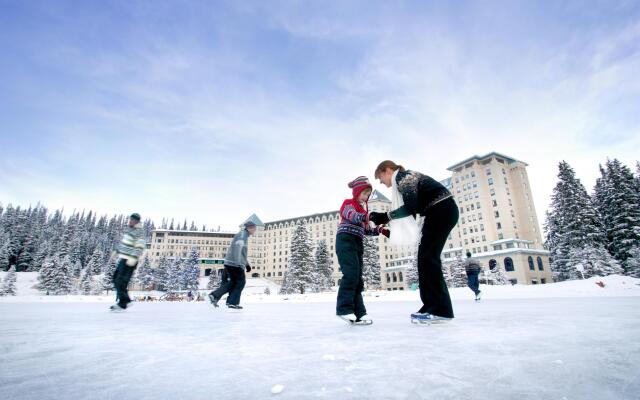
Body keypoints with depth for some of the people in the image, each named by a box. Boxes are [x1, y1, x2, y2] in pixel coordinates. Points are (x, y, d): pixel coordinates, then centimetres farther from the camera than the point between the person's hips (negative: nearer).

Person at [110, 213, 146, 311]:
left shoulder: (139, 232, -16)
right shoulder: (128, 228, 14)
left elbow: (140, 247, -23)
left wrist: (133, 259, -31)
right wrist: (117, 251, 31)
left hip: (129, 261, -10)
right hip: (122, 258, 10)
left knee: (120, 282, -8)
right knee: (116, 279, 14)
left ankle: (122, 304, 3)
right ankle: (126, 300, 22)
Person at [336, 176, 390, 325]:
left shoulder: (364, 209, 26)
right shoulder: (348, 203, 2)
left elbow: (366, 230, 22)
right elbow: (353, 216, -21)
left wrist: (380, 230, 4)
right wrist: (371, 216, -38)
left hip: (357, 243, 9)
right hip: (345, 240, -9)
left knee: (358, 278, 4)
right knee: (351, 273, -21)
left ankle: (358, 312, 6)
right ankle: (344, 308, -17)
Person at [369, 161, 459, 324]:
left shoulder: (402, 176, -10)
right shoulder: (405, 179, 19)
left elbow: (410, 208, -22)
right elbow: (411, 212, 14)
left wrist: (385, 216, -12)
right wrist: (384, 220, 6)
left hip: (443, 210, -10)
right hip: (440, 212, 10)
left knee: (428, 256, -12)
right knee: (425, 256, 6)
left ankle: (440, 310, -10)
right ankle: (433, 306, 9)